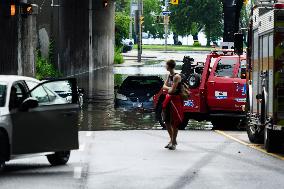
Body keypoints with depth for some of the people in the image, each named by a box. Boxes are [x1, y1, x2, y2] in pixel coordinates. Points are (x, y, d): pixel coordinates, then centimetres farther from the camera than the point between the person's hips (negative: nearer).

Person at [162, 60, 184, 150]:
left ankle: (174, 142, 5)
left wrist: (168, 90, 1)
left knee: (174, 122, -3)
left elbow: (172, 90, -20)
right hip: (169, 100, 9)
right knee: (167, 121, 11)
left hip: (176, 100, -9)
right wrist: (169, 88, -13)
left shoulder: (176, 77, -18)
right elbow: (164, 86, 8)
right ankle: (172, 140, 25)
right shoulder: (169, 76, 9)